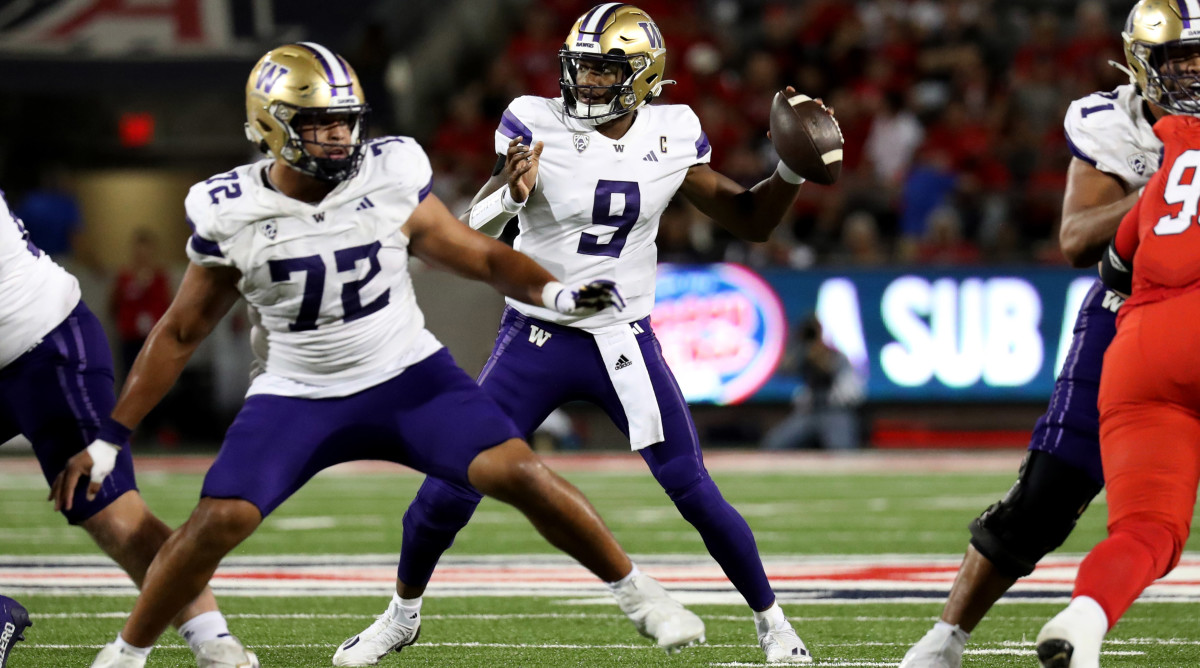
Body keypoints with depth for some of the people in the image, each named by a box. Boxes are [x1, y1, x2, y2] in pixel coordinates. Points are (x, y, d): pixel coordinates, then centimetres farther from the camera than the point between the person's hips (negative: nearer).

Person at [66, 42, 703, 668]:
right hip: (297, 399, 0)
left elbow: (481, 256, -1)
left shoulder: (390, 180, -11)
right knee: (218, 521, -19)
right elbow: (179, 333, 1)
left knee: (518, 473, -17)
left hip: (408, 378, 0)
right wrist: (109, 439, 0)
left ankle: (633, 590, 3)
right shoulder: (232, 216, -10)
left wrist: (554, 293, -22)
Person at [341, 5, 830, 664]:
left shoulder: (670, 137, -4)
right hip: (535, 338, -1)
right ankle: (402, 613, 23)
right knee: (448, 491, -1)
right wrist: (508, 194, -42)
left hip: (625, 342, 1)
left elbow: (751, 221, 6)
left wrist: (792, 172, -12)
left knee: (698, 495, -3)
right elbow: (470, 232, -20)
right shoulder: (536, 126, -13)